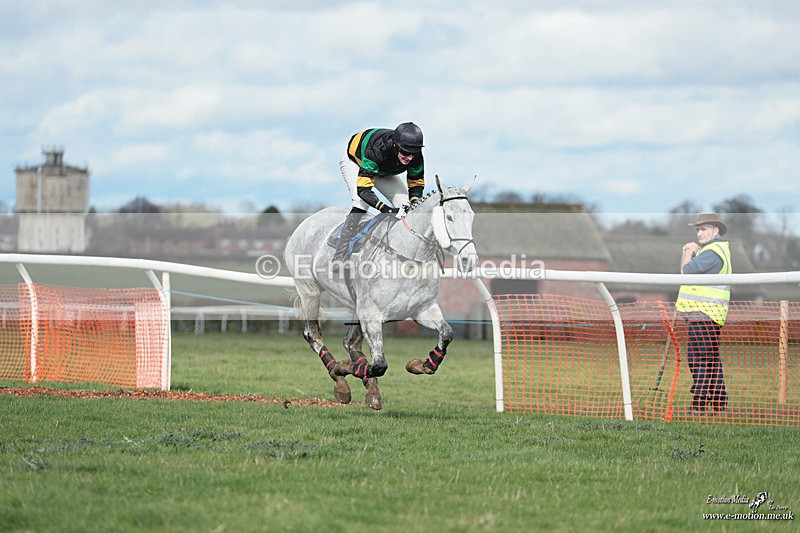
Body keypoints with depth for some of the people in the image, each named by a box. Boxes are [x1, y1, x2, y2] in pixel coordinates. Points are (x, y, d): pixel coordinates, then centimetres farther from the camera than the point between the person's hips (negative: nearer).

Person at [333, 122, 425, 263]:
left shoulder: (416, 156, -29)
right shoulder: (377, 150, -46)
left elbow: (416, 184, -13)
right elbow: (363, 189, -48)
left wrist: (414, 203, -35)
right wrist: (385, 209, -59)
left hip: (382, 171, 6)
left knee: (404, 203, -12)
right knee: (362, 203, -29)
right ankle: (339, 255, -28)